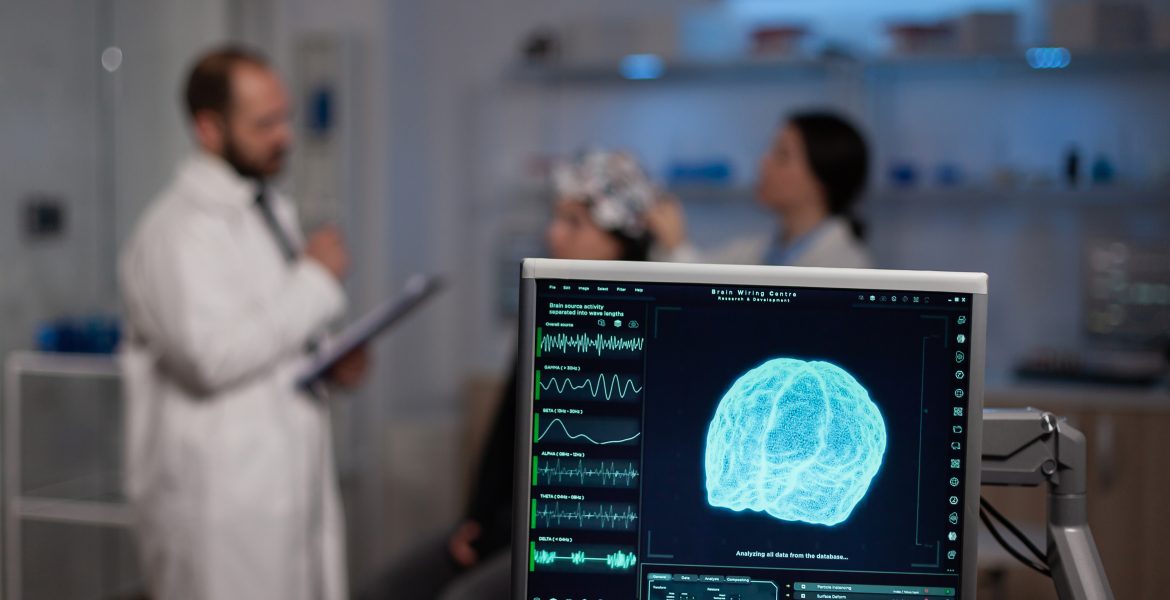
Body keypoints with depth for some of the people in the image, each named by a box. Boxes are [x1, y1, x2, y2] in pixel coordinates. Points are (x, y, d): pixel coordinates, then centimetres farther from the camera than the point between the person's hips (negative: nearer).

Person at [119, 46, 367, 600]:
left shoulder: (274, 211, 15)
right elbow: (210, 356, -26)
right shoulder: (177, 231, -13)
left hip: (294, 484, 8)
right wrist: (316, 278, -18)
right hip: (219, 506, -8)